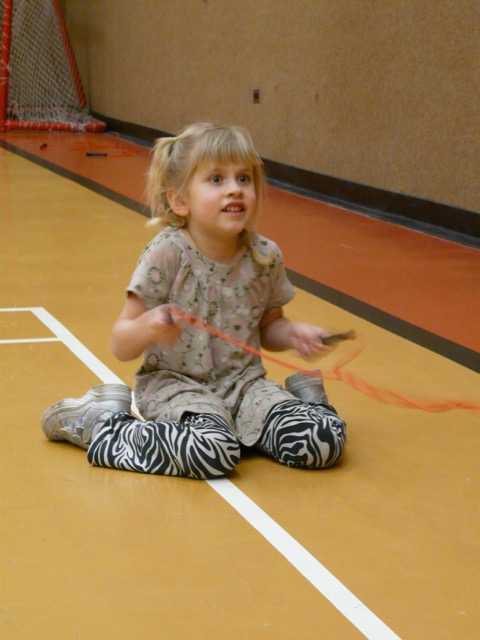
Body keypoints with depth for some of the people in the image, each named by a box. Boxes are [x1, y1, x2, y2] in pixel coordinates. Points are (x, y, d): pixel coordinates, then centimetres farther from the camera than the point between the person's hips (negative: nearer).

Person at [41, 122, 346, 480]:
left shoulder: (265, 257, -2)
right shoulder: (166, 255, -13)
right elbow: (121, 347, -11)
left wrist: (293, 334, -5)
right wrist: (148, 327, -34)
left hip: (243, 382, 3)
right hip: (174, 383, -3)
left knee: (324, 443, -21)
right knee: (214, 451, -35)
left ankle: (306, 399, 13)